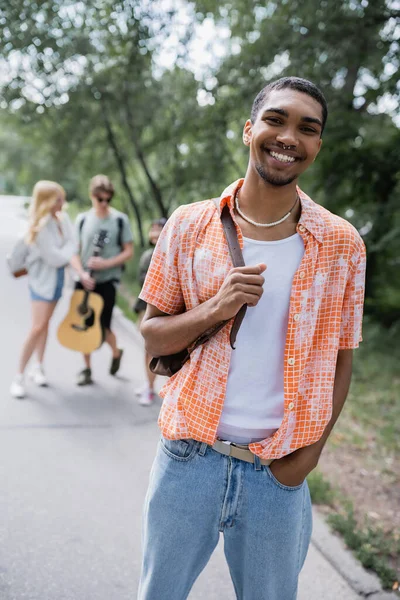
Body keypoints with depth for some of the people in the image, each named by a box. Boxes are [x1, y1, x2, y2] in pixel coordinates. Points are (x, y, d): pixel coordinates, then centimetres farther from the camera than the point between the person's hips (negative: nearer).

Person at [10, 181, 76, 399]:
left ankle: (38, 367, 26)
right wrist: (68, 252, -6)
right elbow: (54, 258, -21)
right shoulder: (40, 226, -22)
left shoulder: (63, 218, -1)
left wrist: (63, 255, -14)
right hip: (42, 277, -7)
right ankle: (19, 377, -2)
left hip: (58, 276, 7)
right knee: (38, 327, -11)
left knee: (45, 323, 15)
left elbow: (72, 245, 2)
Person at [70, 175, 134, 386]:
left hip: (107, 280, -3)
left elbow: (129, 252, -3)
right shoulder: (83, 219, 4)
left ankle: (116, 353, 28)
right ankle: (87, 368, 20)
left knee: (102, 325, -4)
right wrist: (82, 273, -13)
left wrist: (106, 263, -17)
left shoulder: (120, 220, -4)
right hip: (85, 280, 3)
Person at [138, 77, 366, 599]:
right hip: (189, 455, 1)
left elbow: (339, 358, 4)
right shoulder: (190, 226, -3)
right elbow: (153, 336, 1)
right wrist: (213, 309, -18)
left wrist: (311, 450, -6)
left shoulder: (342, 244, -4)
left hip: (279, 473, 0)